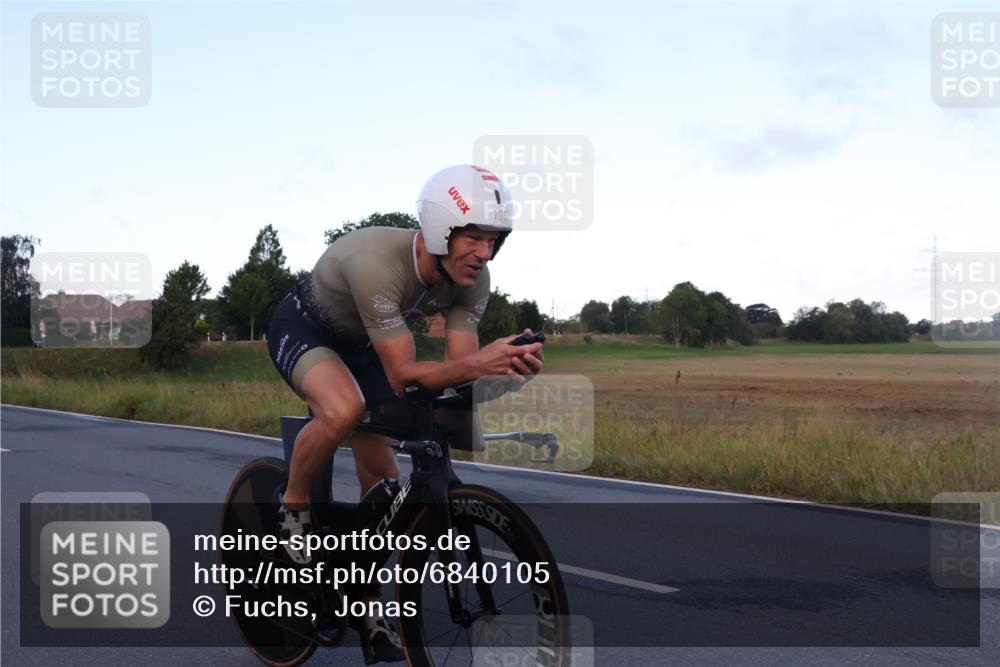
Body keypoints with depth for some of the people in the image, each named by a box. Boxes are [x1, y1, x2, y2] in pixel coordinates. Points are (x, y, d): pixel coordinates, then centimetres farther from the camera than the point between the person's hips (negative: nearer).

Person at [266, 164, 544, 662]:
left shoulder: (472, 278, -22)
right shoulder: (377, 262, -41)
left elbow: (459, 367, -23)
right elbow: (402, 375, -40)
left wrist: (507, 366, -43)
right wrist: (476, 362, -55)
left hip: (358, 343, 6)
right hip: (301, 330, -6)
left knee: (382, 479, 4)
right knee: (343, 409, -38)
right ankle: (293, 508, -9)